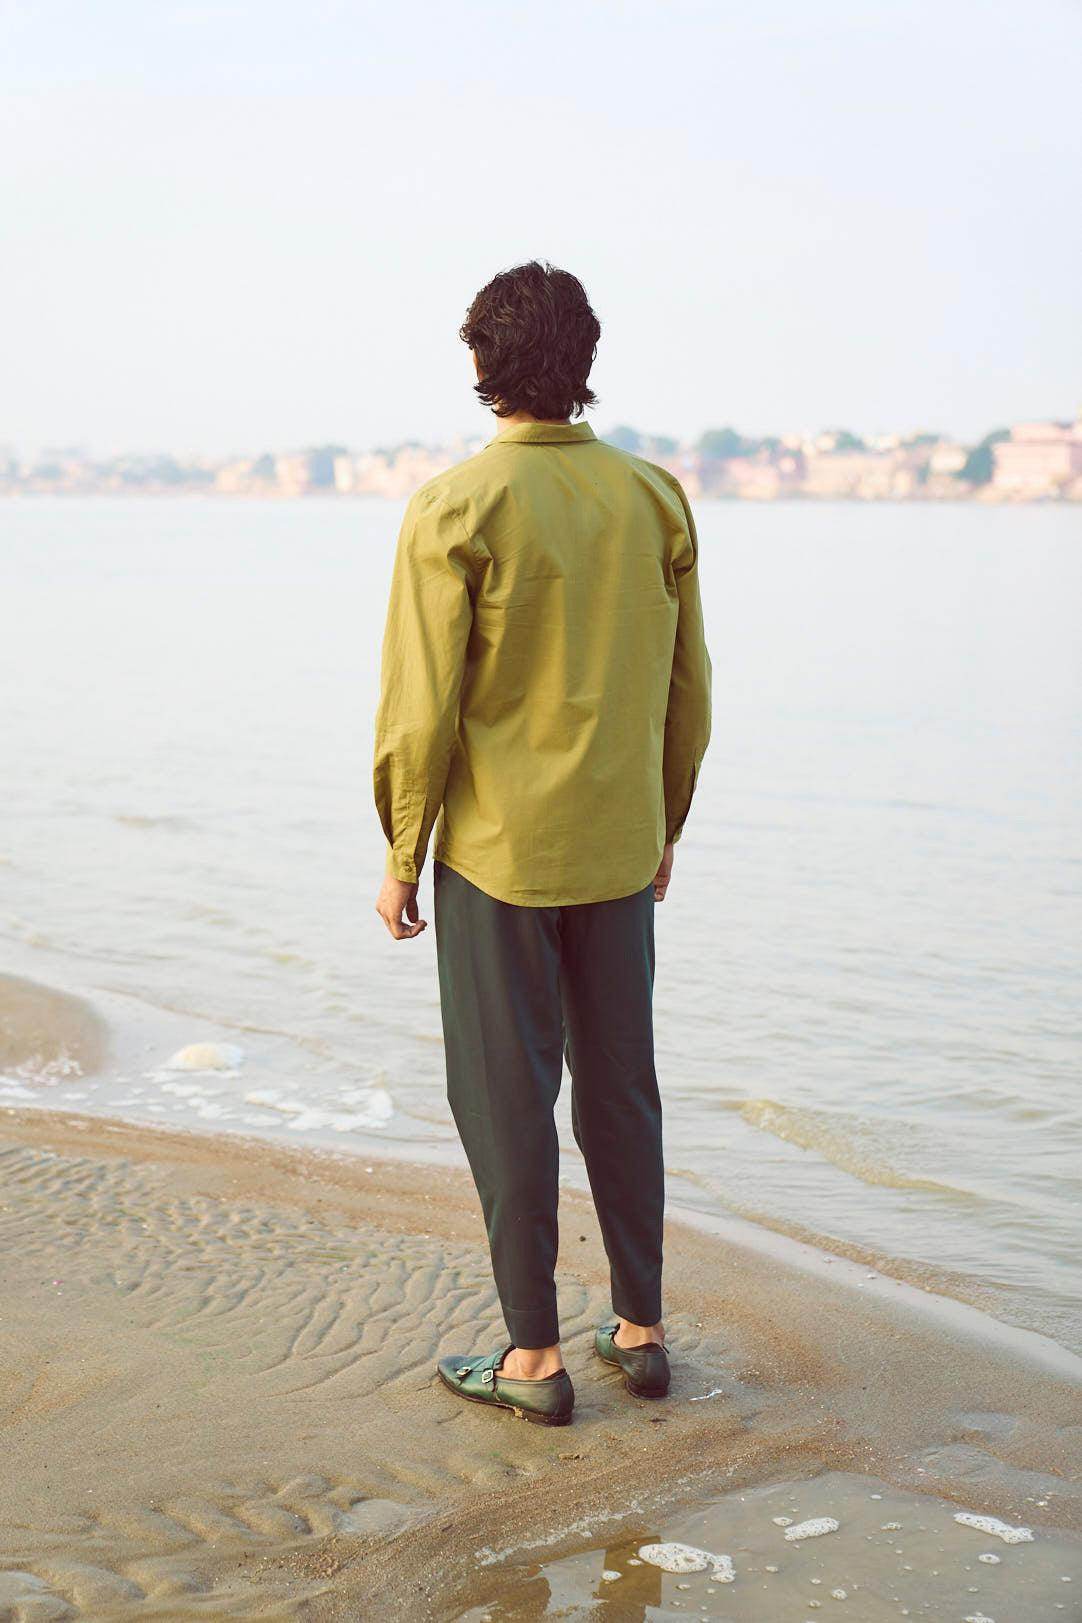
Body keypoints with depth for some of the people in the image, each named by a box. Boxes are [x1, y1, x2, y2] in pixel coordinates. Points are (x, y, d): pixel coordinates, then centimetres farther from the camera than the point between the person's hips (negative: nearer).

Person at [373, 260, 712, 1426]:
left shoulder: (456, 510, -13)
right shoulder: (654, 499, 1)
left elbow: (421, 707, -12)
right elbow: (687, 692, 7)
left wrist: (401, 859, -2)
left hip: (495, 851, -4)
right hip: (617, 852, 5)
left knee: (505, 1098, 5)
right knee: (618, 1086, 15)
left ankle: (534, 1356, 13)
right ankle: (639, 1329, 25)